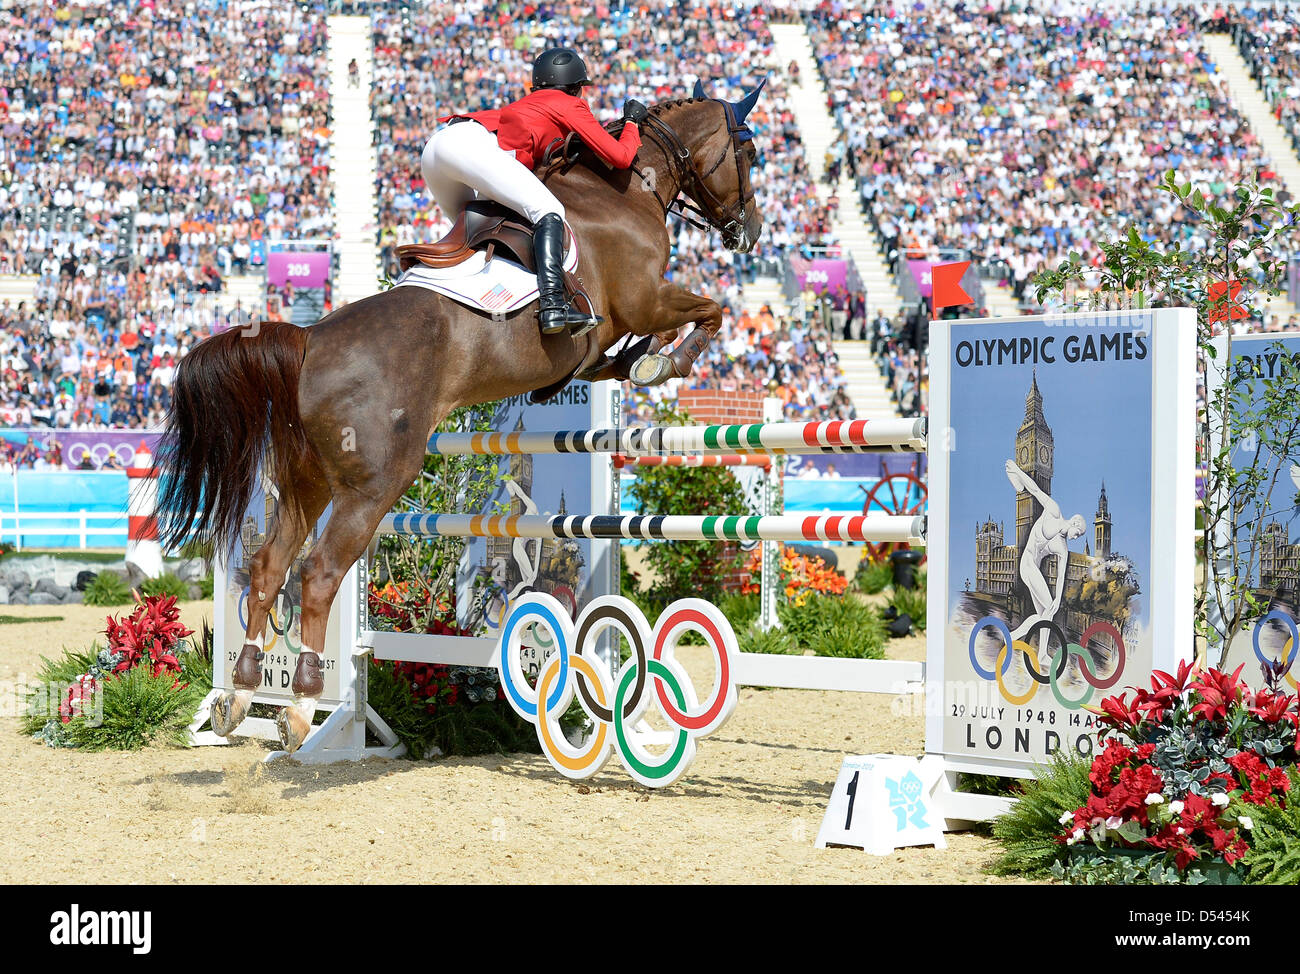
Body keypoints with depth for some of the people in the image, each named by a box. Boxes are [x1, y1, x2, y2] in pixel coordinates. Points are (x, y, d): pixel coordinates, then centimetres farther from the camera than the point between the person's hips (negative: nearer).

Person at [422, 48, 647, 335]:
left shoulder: (530, 103, 37)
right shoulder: (572, 106, 17)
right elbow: (620, 158, 13)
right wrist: (632, 123, 30)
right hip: (470, 143, -9)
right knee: (549, 211, -14)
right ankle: (552, 305, -32)